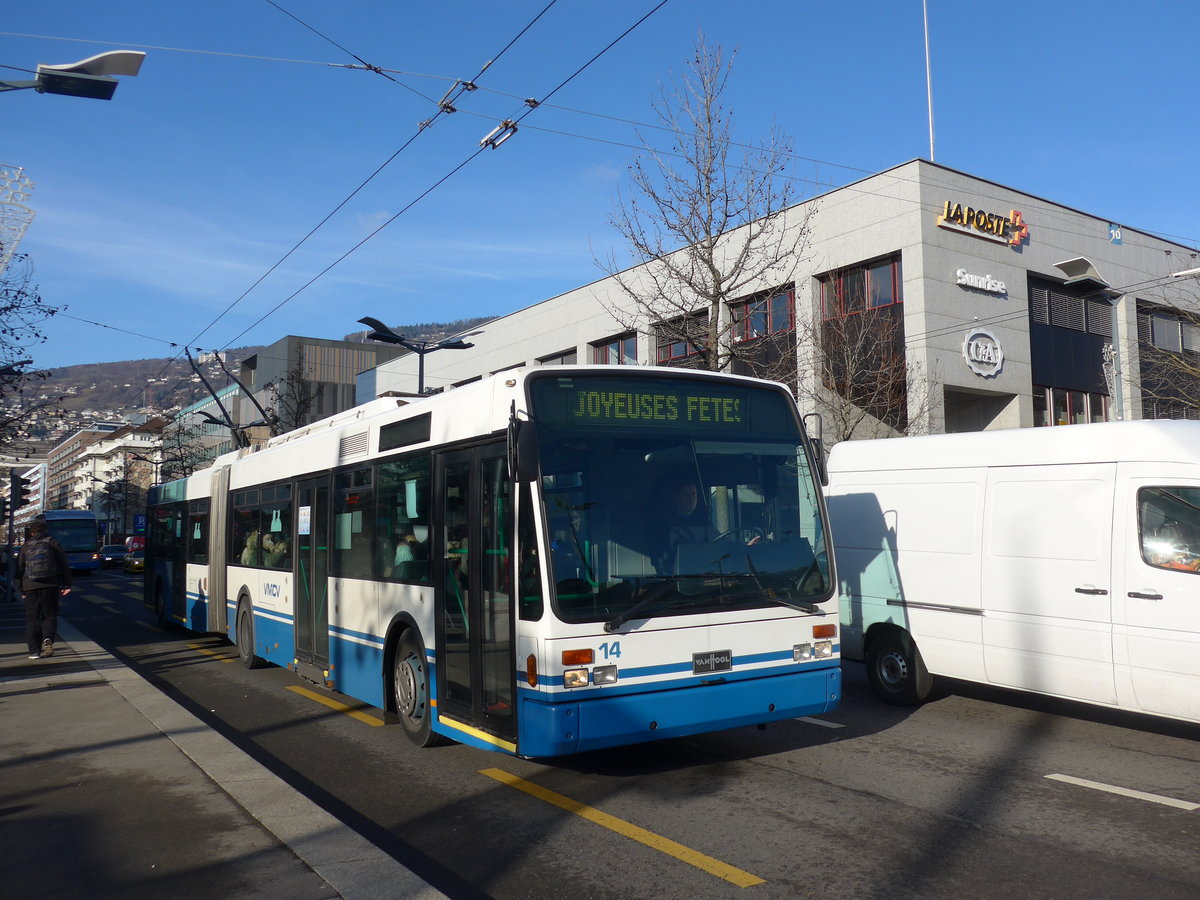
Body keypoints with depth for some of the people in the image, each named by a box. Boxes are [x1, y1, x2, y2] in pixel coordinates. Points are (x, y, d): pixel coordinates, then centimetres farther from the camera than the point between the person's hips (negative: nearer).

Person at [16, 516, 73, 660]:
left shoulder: (25, 546, 8)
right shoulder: (53, 543, 5)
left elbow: (19, 569, 9)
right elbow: (64, 565, 2)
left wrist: (22, 590, 15)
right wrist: (67, 585, 6)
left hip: (30, 588, 1)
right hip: (50, 586, -1)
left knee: (32, 618, 6)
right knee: (49, 615, 8)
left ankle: (34, 650, 0)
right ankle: (48, 638, -20)